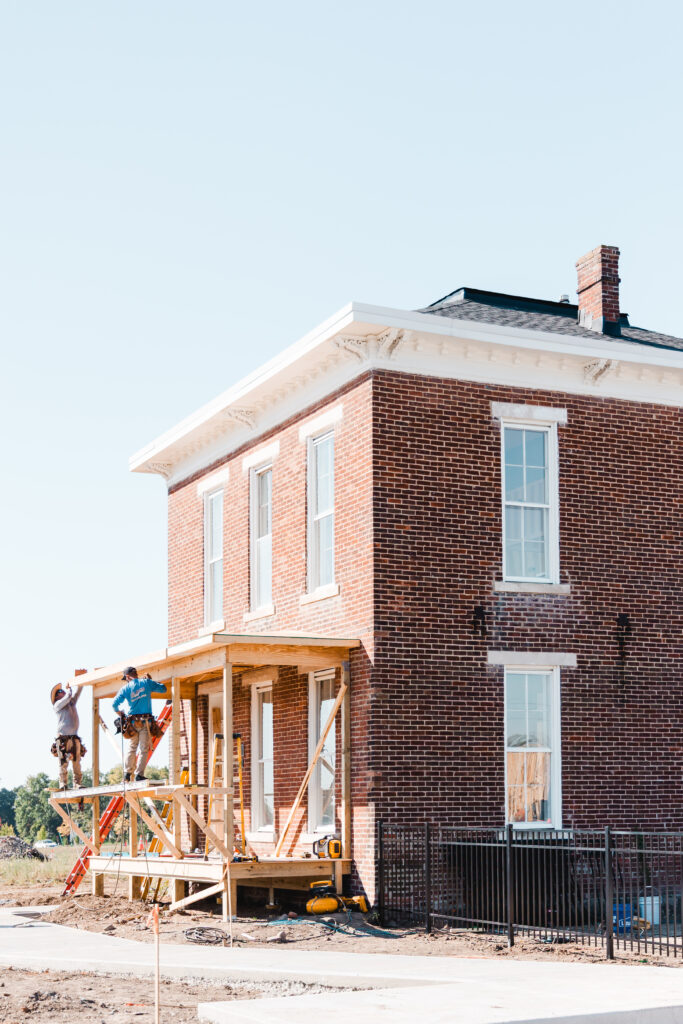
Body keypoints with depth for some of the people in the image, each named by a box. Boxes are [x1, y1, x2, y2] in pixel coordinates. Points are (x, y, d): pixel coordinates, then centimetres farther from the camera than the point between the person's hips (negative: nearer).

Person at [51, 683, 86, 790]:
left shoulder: (72, 702, 24)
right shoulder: (57, 704, 6)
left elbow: (78, 692, 22)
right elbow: (68, 696, -6)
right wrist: (68, 688, 11)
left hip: (74, 738, 5)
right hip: (62, 737, -5)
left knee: (76, 763, -2)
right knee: (63, 763, -8)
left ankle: (78, 784, -3)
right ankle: (63, 784, -8)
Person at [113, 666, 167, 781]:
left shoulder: (125, 688, 2)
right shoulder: (146, 683, 4)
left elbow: (115, 703, -2)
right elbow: (163, 689, 14)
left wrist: (119, 712, 17)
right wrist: (151, 681, 25)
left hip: (133, 722, 1)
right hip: (146, 721, -1)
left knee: (132, 748, 13)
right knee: (144, 749, 0)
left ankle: (128, 773, 12)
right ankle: (139, 774, -6)